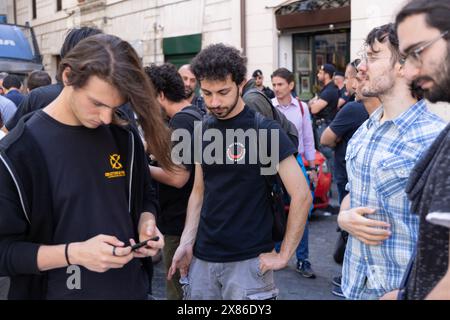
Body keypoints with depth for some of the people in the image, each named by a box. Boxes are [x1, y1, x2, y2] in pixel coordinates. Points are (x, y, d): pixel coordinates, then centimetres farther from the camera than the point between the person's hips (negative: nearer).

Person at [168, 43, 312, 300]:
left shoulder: (264, 130, -12)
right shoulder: (204, 130, 5)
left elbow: (302, 195, -15)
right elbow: (199, 191, 11)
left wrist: (283, 256, -14)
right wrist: (186, 242, 1)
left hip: (248, 261, -5)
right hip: (202, 257, 5)